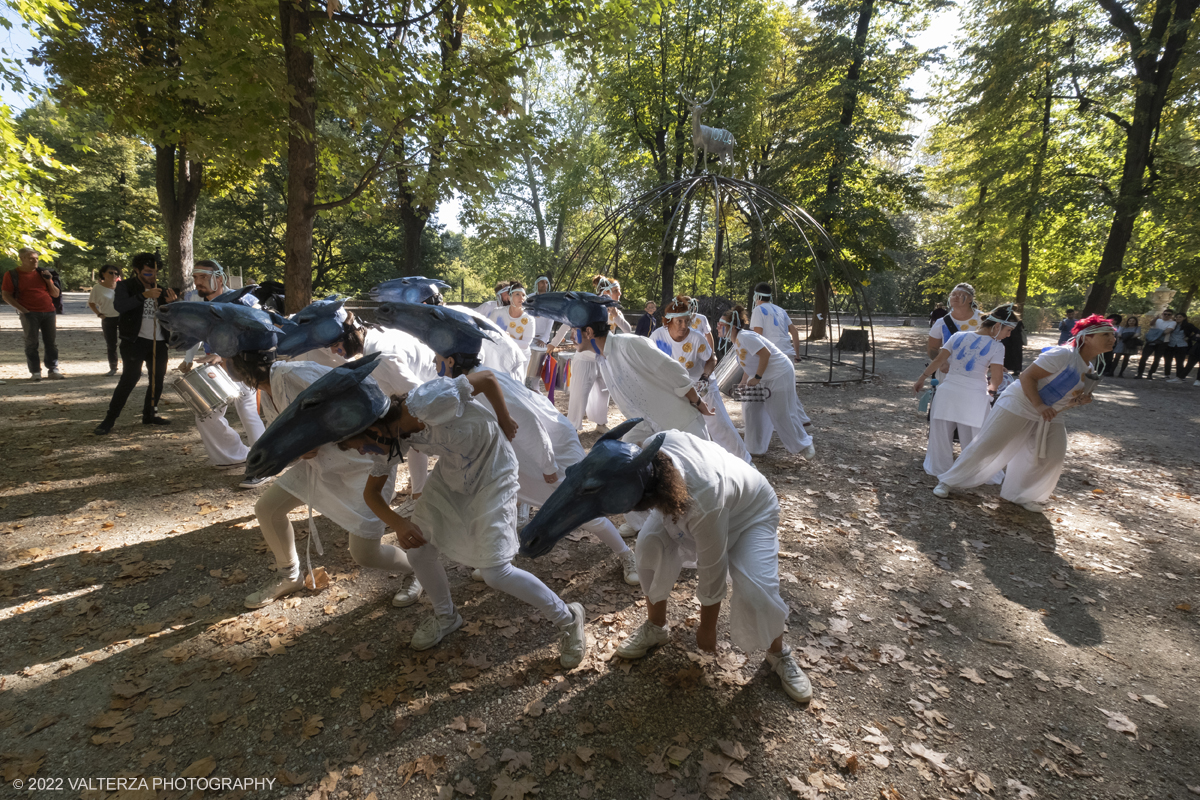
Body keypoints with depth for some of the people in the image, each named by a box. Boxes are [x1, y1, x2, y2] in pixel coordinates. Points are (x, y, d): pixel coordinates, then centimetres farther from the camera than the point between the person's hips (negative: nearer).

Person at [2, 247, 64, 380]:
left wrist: (48, 280, 0)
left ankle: (53, 369, 9)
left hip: (49, 312, 3)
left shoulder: (41, 273, 14)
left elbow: (56, 294, 15)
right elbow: (6, 296, 1)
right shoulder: (12, 275, 4)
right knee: (31, 343, -1)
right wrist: (22, 309, -10)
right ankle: (35, 371, 3)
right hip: (29, 314, -3)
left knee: (52, 342, 3)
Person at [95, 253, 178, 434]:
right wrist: (144, 295, -32)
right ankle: (110, 420, -4)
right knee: (130, 377, -11)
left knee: (158, 379, 8)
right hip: (135, 340, -5)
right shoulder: (126, 286, 0)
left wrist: (171, 303, -10)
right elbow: (119, 305, -19)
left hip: (158, 341, 5)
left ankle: (149, 414, 22)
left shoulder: (159, 289, 14)